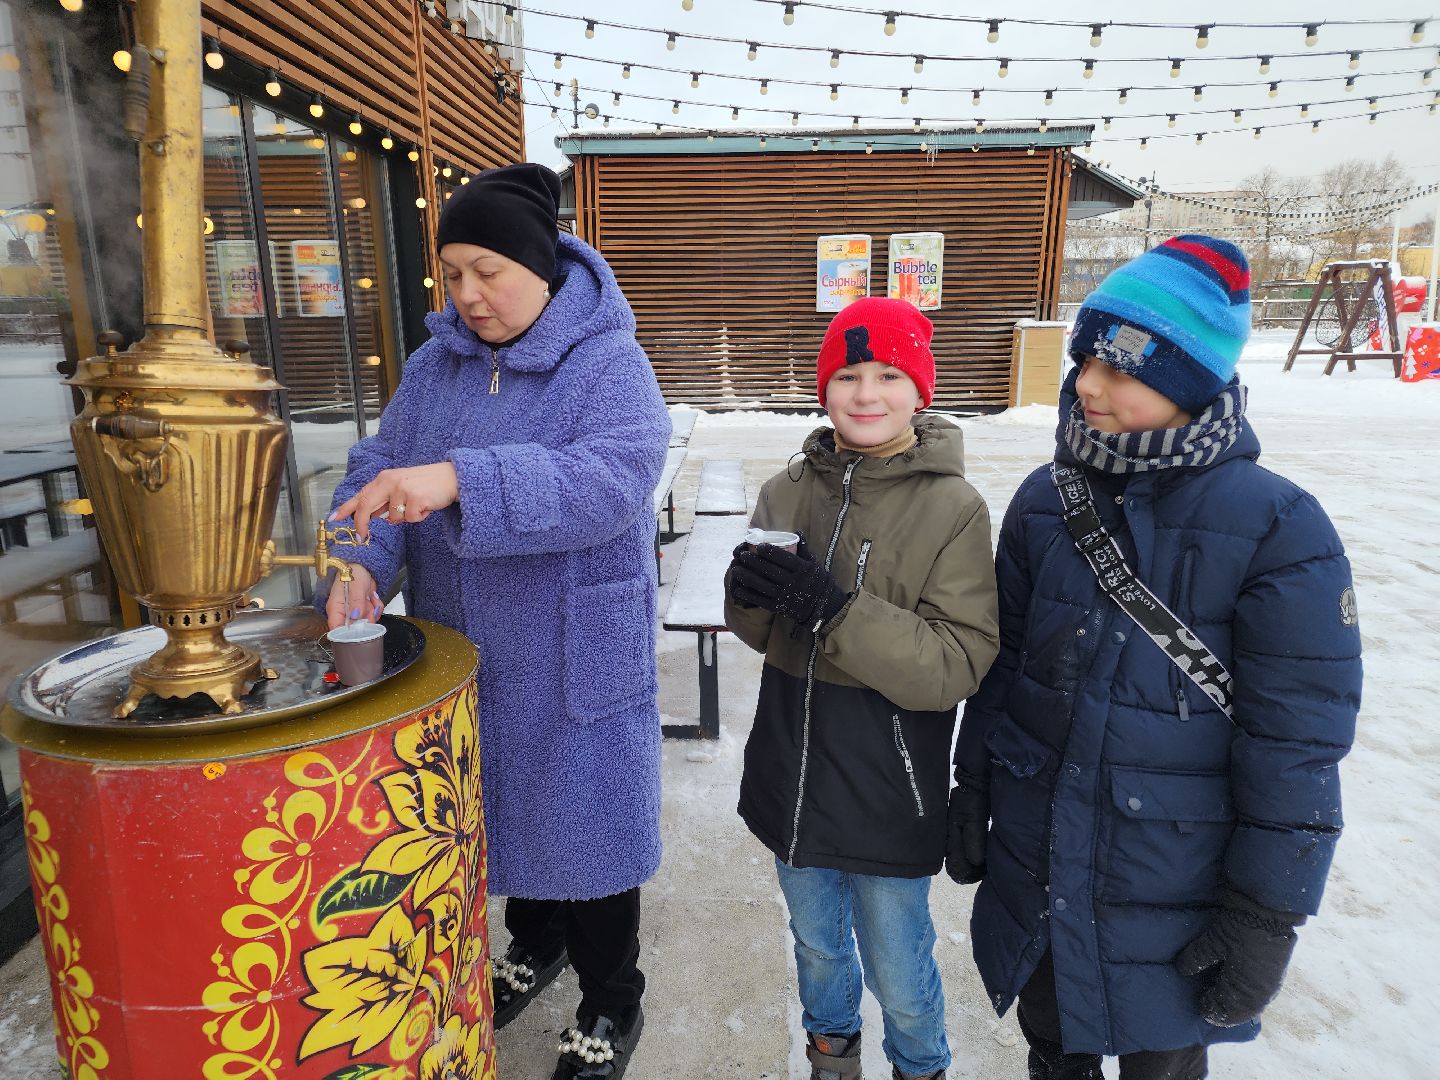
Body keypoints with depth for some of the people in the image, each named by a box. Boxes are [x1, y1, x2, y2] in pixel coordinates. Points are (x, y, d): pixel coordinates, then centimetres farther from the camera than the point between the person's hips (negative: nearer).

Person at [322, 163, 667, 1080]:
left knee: (586, 821, 8)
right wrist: (359, 558, -20)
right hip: (464, 659, 6)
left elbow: (611, 481, -30)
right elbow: (379, 467, 1)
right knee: (505, 811, 22)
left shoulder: (608, 363, -13)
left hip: (576, 662, -5)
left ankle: (612, 1003, 33)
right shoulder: (437, 364, 5)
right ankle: (535, 942, 50)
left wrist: (459, 481, -41)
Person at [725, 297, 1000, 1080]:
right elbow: (755, 630, 3)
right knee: (816, 943, 26)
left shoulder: (954, 508, -15)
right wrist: (754, 594, -20)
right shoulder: (789, 491, -4)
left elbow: (960, 663, -21)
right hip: (792, 772, 4)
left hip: (889, 788, -3)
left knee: (898, 972, 17)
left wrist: (835, 610, -31)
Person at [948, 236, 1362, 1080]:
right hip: (1033, 864, 4)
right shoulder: (1047, 501, -4)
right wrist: (972, 789, 8)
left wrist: (1268, 915, -10)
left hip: (1174, 891, -3)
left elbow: (1298, 744, -13)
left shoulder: (1278, 528, -16)